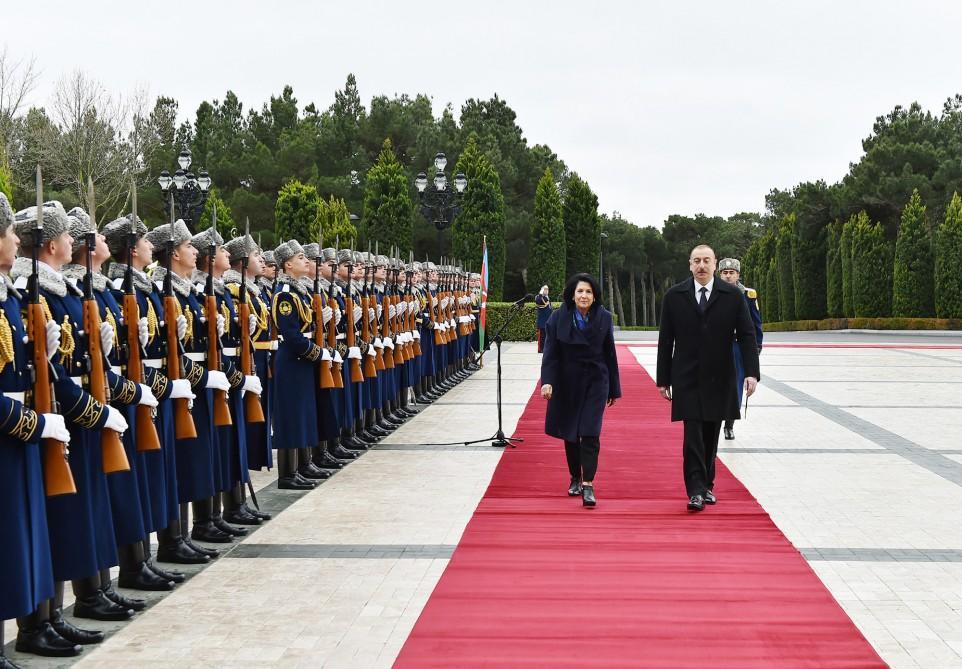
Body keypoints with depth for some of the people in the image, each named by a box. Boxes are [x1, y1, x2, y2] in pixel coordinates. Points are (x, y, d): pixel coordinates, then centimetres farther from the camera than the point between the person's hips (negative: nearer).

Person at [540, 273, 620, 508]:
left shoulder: (604, 318, -4)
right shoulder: (559, 318, -7)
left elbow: (610, 354, 2)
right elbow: (550, 353, -8)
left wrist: (614, 389, 5)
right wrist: (547, 381, -22)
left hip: (595, 382, -1)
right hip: (567, 384, 1)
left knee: (590, 433, -10)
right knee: (570, 433, 10)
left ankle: (588, 484, -11)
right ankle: (575, 478, 28)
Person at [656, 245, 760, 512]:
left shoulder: (733, 296, 1)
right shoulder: (674, 296, 1)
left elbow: (747, 336, -1)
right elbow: (666, 340, 4)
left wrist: (751, 372, -12)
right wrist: (663, 379, 3)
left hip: (719, 379, 1)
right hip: (687, 378, -1)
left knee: (711, 436, 9)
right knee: (693, 435, -8)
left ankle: (707, 485, 21)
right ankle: (696, 490, -7)